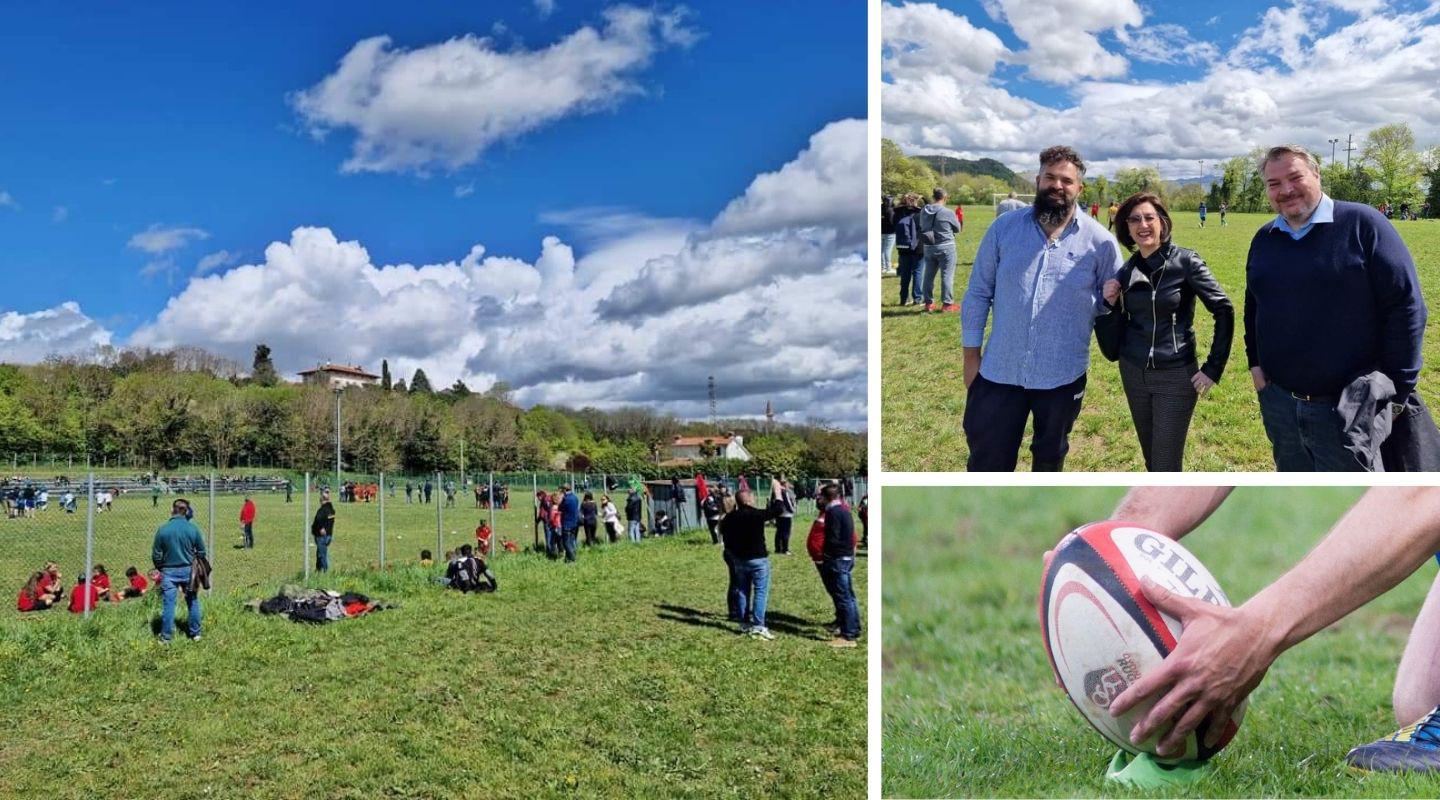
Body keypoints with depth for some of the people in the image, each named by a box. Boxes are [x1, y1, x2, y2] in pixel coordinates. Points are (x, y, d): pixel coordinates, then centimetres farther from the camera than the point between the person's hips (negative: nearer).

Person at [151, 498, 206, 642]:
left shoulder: (163, 529, -10)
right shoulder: (193, 529, -8)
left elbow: (156, 555, -3)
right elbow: (202, 552, 0)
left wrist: (159, 568, 15)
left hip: (169, 572, -1)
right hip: (188, 570, 1)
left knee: (168, 604, 6)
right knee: (193, 602, 14)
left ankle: (166, 637, 11)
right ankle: (195, 633, 22)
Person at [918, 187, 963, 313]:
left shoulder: (924, 211, 0)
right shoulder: (948, 213, -15)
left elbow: (920, 226, 12)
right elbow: (957, 228, -1)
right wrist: (957, 218, 18)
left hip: (928, 247, 5)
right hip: (945, 247, -5)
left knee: (929, 275, 13)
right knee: (947, 276, 1)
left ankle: (928, 302, 19)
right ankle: (947, 303, 3)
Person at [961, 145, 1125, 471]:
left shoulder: (1099, 240, -2)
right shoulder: (1004, 228, -1)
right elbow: (978, 292, 3)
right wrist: (971, 355, 2)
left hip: (1063, 375, 0)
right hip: (999, 371, 0)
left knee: (1050, 459, 20)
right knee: (986, 462, 6)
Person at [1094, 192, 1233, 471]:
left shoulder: (1185, 261, -9)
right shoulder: (1126, 271, 4)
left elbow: (1224, 311, -8)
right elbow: (1114, 342, 6)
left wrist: (1213, 369, -10)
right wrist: (1111, 305, -10)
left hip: (1176, 376, -5)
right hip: (1134, 375, 5)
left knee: (1166, 467, -5)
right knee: (1151, 461, 16)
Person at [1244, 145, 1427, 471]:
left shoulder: (1362, 224, -10)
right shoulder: (1263, 239, 8)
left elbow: (1406, 306, -11)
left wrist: (1398, 389, -11)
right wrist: (1255, 362, 12)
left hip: (1349, 408, -6)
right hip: (1279, 405, 6)